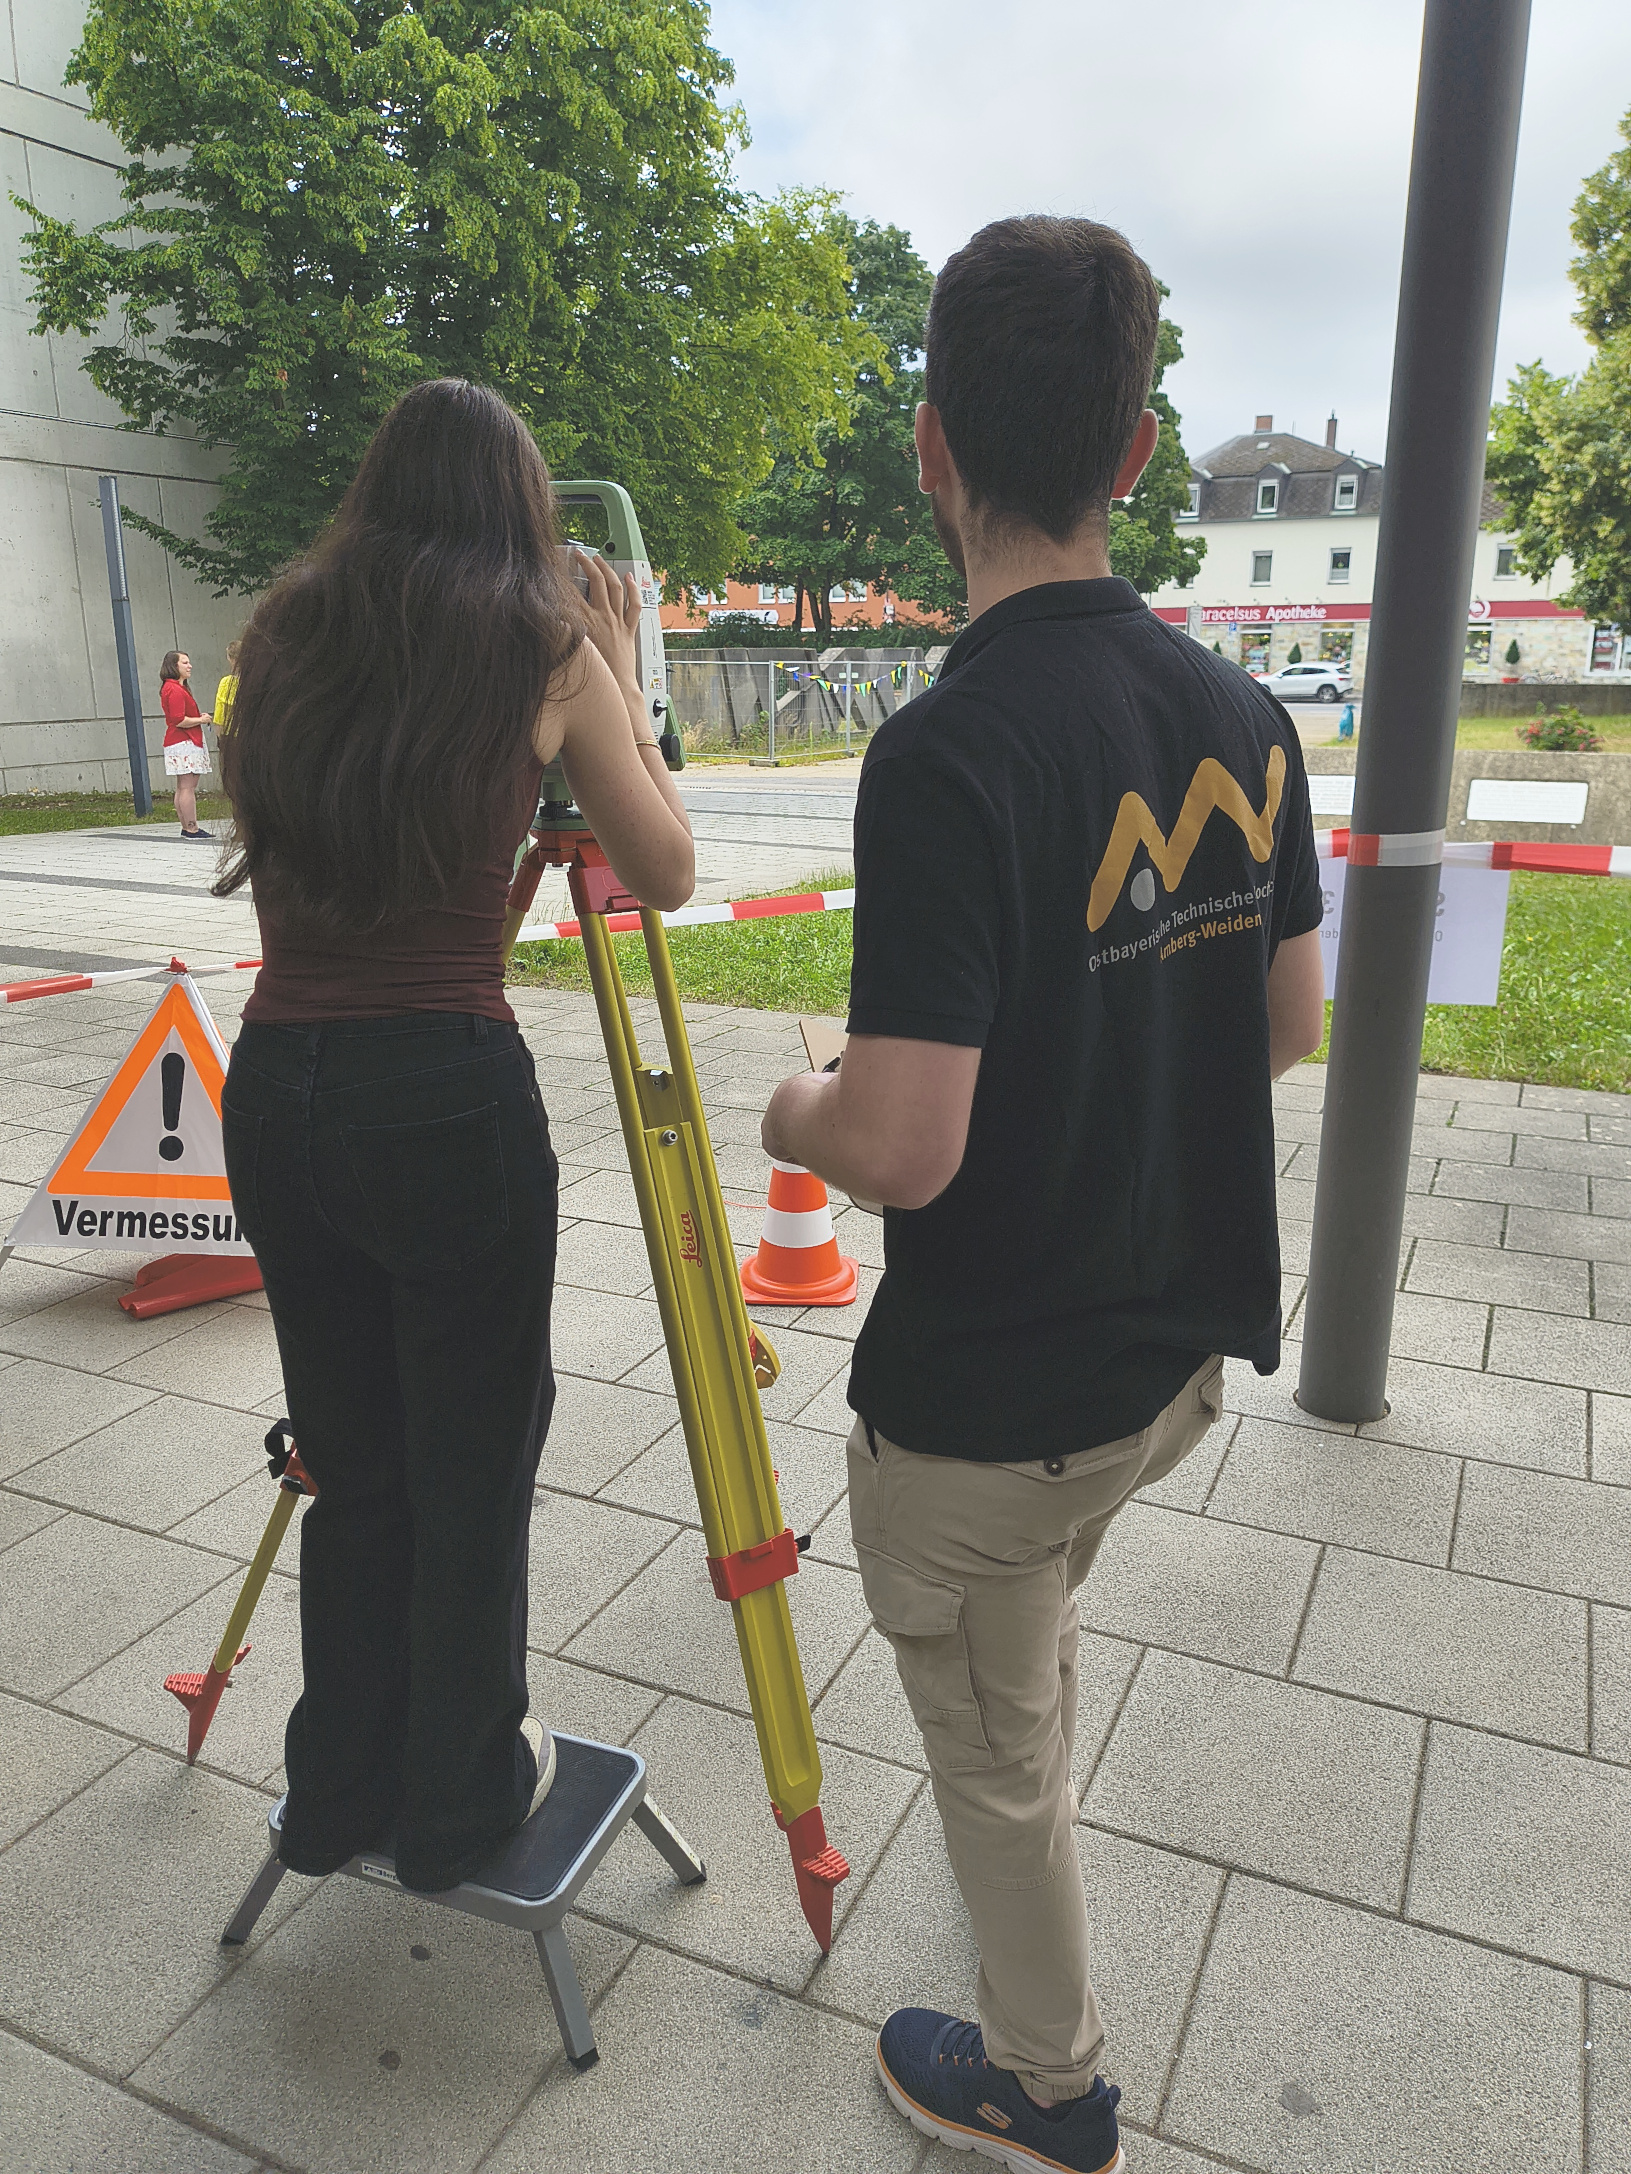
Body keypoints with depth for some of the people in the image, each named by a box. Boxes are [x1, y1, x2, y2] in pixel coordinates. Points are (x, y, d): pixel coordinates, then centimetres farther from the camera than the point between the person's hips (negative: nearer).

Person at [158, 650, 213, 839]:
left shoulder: (179, 688, 20)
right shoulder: (175, 690, -14)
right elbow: (179, 720, -21)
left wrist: (199, 717, 11)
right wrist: (201, 720, -9)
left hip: (187, 742, 11)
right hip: (183, 744, -11)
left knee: (184, 788, 11)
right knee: (187, 787, -10)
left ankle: (187, 828, 15)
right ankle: (192, 829, -9)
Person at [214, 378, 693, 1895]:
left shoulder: (284, 631, 9)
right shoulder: (546, 648, -2)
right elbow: (664, 872, 5)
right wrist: (617, 665, 12)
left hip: (273, 1087, 5)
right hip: (446, 1095, -5)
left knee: (350, 1466, 20)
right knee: (469, 1469, 13)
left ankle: (339, 1791, 38)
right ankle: (461, 1799, 33)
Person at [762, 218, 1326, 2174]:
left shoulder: (948, 752, -26)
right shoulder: (1242, 713, -3)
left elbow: (900, 1150, -28)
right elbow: (1291, 1023, 6)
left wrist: (794, 1113, -6)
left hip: (988, 1404, -8)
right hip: (1183, 1338, 8)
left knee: (996, 1749, 18)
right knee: (1025, 1659, 33)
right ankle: (1029, 2013, 57)